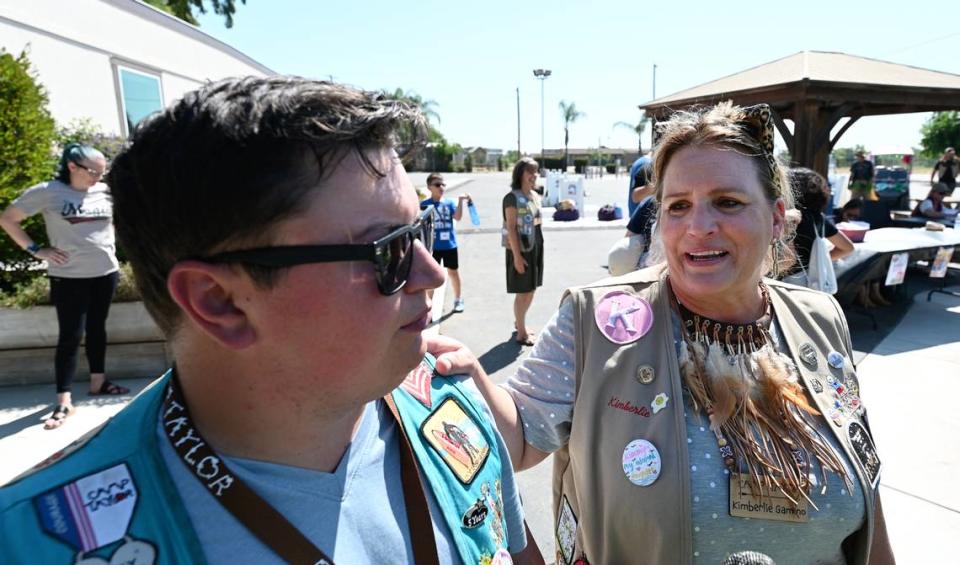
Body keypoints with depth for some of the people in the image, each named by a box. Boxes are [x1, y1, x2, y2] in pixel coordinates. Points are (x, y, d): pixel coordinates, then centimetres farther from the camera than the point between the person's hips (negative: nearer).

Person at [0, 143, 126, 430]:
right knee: (70, 336, -3)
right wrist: (35, 249, -8)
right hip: (69, 277, -4)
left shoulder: (106, 192, 3)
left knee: (97, 328, 15)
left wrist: (112, 244, 8)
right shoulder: (47, 192, -8)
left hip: (106, 273, 4)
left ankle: (98, 382, 29)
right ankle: (64, 402, 3)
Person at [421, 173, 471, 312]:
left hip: (450, 245, 2)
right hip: (433, 246, -1)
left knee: (453, 272, 14)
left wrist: (460, 200, -21)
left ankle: (458, 299, 31)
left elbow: (458, 217, -13)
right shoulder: (425, 204, -3)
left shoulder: (449, 203, 1)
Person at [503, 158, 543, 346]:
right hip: (520, 249, -8)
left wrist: (538, 247, 14)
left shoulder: (535, 196, 10)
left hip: (536, 247, 8)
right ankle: (521, 333, 12)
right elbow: (511, 228, -18)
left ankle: (519, 322, 34)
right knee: (522, 292, 1)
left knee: (531, 289, 16)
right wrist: (517, 255, -22)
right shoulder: (512, 197, -14)